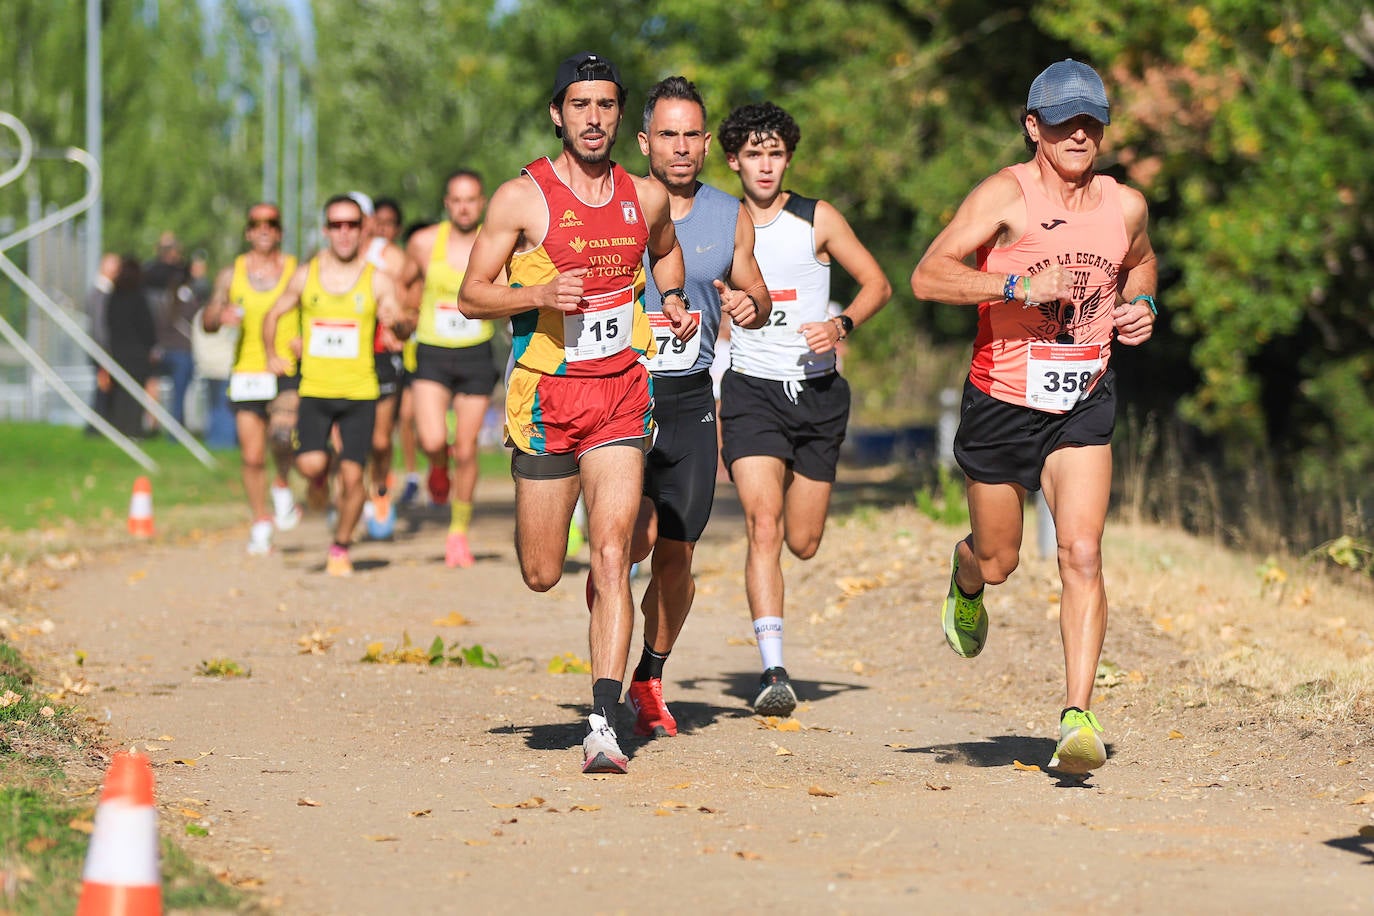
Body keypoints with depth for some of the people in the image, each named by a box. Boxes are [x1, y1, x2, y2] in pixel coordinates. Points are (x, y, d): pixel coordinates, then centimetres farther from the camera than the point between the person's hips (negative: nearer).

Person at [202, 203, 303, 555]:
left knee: (282, 434, -28)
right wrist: (221, 317, -13)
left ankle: (282, 486, 0)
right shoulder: (232, 274, 6)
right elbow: (207, 321, 10)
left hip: (288, 371, -2)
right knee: (252, 456, 2)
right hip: (247, 373, 2)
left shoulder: (296, 272, 2)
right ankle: (261, 523, 20)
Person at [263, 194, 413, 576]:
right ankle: (320, 481, 19)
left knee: (352, 475, -6)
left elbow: (404, 329, -8)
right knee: (310, 464, -18)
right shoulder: (306, 275, 4)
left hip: (360, 391, -1)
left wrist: (398, 321, -31)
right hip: (315, 388, 1)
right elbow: (273, 315, 17)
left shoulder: (378, 280, 0)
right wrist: (272, 354, 4)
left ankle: (341, 548, 17)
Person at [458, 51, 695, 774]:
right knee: (541, 574, 6)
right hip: (545, 392, -1)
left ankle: (603, 726, -13)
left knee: (611, 559, -14)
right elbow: (470, 295, -3)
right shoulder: (521, 198, -6)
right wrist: (540, 294, -20)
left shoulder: (646, 197, 6)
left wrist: (673, 301, 9)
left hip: (621, 394, 1)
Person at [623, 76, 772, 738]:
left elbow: (756, 298, 16)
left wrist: (749, 305, -7)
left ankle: (649, 681, 24)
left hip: (690, 398, 3)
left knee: (677, 553, 3)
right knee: (636, 534, -18)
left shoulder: (730, 218, 7)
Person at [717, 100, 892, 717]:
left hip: (818, 392, 1)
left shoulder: (818, 220, 1)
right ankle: (773, 673, -24)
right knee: (764, 526, -20)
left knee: (803, 544, 8)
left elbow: (877, 284, 7)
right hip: (750, 389, -1)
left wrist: (841, 326, -13)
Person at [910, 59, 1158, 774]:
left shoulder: (1125, 206, 2)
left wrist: (1141, 305, 5)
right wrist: (1019, 285, -30)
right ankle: (964, 577, 53)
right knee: (998, 562, 14)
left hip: (1083, 404, 2)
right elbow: (927, 276, -21)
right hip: (1001, 401, -2)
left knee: (1082, 553, -16)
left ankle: (1078, 718, -17)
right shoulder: (1006, 195, -13)